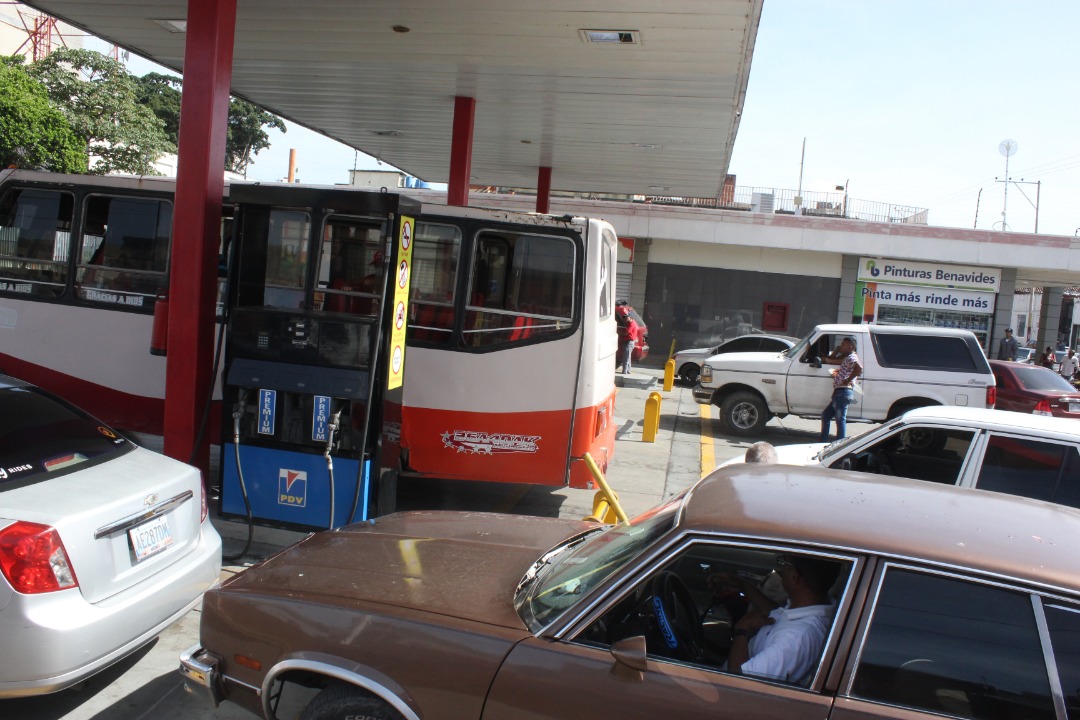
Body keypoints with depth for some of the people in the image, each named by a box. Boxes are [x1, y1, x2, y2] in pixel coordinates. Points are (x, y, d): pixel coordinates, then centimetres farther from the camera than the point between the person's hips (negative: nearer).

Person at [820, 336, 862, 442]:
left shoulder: (851, 357, -8)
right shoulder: (846, 358, 22)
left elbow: (859, 369, -27)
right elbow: (830, 360, 31)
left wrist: (848, 380, -22)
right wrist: (837, 350, 19)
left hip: (843, 392, -11)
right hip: (840, 392, 11)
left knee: (840, 419, -11)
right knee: (826, 415, 18)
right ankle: (824, 441, 22)